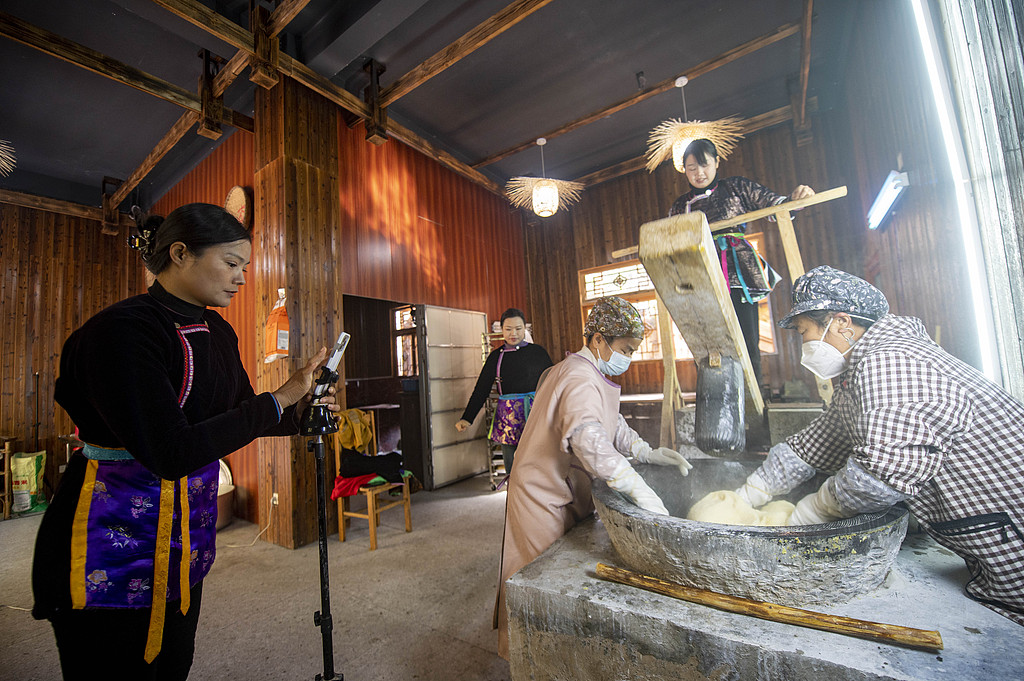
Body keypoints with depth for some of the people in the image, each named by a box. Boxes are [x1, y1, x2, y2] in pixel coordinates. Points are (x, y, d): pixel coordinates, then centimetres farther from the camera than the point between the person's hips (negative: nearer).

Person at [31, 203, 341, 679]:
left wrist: (298, 412, -5)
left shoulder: (219, 333, 3)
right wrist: (279, 398, -24)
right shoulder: (122, 329, -20)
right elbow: (171, 453, -28)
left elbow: (239, 417, 12)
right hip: (113, 543, -7)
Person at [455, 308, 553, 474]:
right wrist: (466, 418, -3)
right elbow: (481, 390, 7)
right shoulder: (496, 356, 8)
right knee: (512, 470, 5)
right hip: (508, 417, 2)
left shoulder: (538, 352, 4)